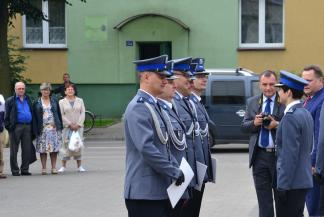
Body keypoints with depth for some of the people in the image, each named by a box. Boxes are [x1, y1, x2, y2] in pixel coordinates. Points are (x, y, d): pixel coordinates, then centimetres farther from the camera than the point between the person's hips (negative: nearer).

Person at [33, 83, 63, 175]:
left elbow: (59, 114, 13)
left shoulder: (54, 101, 12)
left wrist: (60, 127, 5)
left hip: (54, 128, 1)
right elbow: (34, 118, 4)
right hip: (42, 128, -1)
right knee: (43, 149, -2)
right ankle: (43, 168, 4)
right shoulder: (37, 103, 6)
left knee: (54, 148, -1)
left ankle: (54, 168, 5)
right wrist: (35, 130, -4)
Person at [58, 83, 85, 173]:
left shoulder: (80, 101, 10)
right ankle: (63, 166, -1)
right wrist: (70, 124, -11)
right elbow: (61, 115, -3)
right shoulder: (62, 102, 4)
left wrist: (78, 124, -8)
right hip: (66, 127, -2)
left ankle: (79, 166, 8)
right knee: (66, 145, -6)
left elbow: (83, 113, 3)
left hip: (78, 127, 2)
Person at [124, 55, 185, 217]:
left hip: (159, 190, 10)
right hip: (145, 192, -10)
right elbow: (146, 148, -23)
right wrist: (175, 172, -16)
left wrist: (177, 169, 7)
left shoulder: (152, 105, 17)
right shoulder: (139, 107, -14)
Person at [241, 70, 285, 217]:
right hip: (259, 156, 4)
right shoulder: (252, 102, 9)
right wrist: (254, 123, -12)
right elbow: (243, 127, 8)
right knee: (264, 199, 9)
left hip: (280, 155, -3)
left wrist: (277, 125, -22)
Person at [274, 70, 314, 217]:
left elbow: (290, 155, -21)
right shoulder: (306, 113, 12)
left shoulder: (291, 117, -18)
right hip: (303, 180, 10)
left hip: (292, 183, -10)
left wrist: (283, 185, -19)